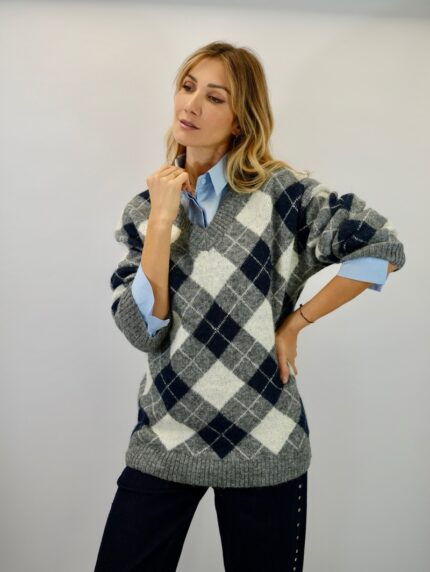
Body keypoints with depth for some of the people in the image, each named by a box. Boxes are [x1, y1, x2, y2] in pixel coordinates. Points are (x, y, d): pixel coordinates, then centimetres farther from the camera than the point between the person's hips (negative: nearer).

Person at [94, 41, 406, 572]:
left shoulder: (277, 190, -6)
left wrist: (295, 321, -7)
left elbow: (383, 248, -9)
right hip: (163, 441, 2)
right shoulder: (144, 208, 3)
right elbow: (142, 331, -9)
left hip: (263, 443, -2)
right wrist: (162, 219, -15)